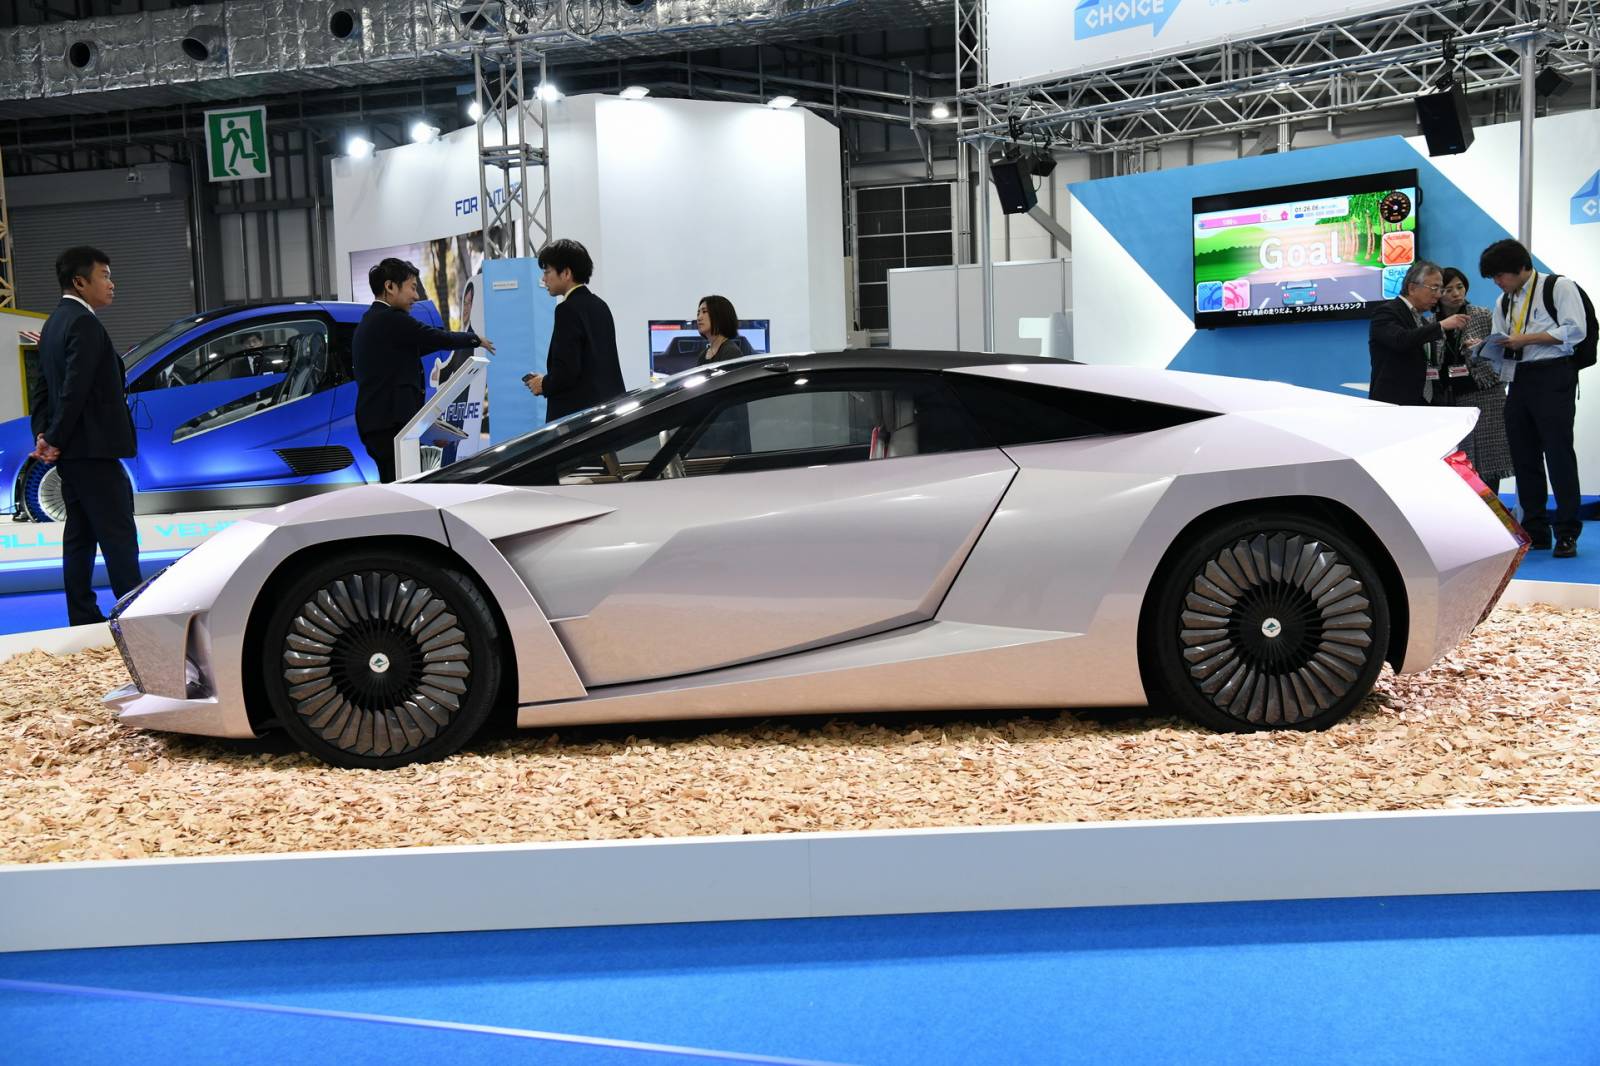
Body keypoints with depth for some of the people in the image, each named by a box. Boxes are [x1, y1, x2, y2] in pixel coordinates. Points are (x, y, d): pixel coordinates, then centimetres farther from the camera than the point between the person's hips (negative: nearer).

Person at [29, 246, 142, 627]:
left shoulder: (55, 323, 17)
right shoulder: (84, 323, -15)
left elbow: (44, 387, 15)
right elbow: (75, 389, -21)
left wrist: (43, 434, 5)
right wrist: (55, 440, -14)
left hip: (69, 453, 10)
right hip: (93, 451, -10)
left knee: (79, 538, 12)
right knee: (119, 538, -7)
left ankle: (83, 618, 16)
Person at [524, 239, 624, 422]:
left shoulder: (569, 309, -13)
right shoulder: (599, 305, 14)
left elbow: (567, 369, -19)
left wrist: (544, 385, -1)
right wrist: (549, 380, 17)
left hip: (577, 412, -9)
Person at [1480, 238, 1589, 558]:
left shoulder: (1559, 287, -2)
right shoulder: (1503, 302, 19)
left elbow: (1574, 330, -12)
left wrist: (1527, 339, -15)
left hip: (1553, 378, -7)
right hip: (1518, 379, 7)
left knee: (1558, 454, -9)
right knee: (1523, 457, 6)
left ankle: (1567, 533, -5)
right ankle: (1535, 531, 14)